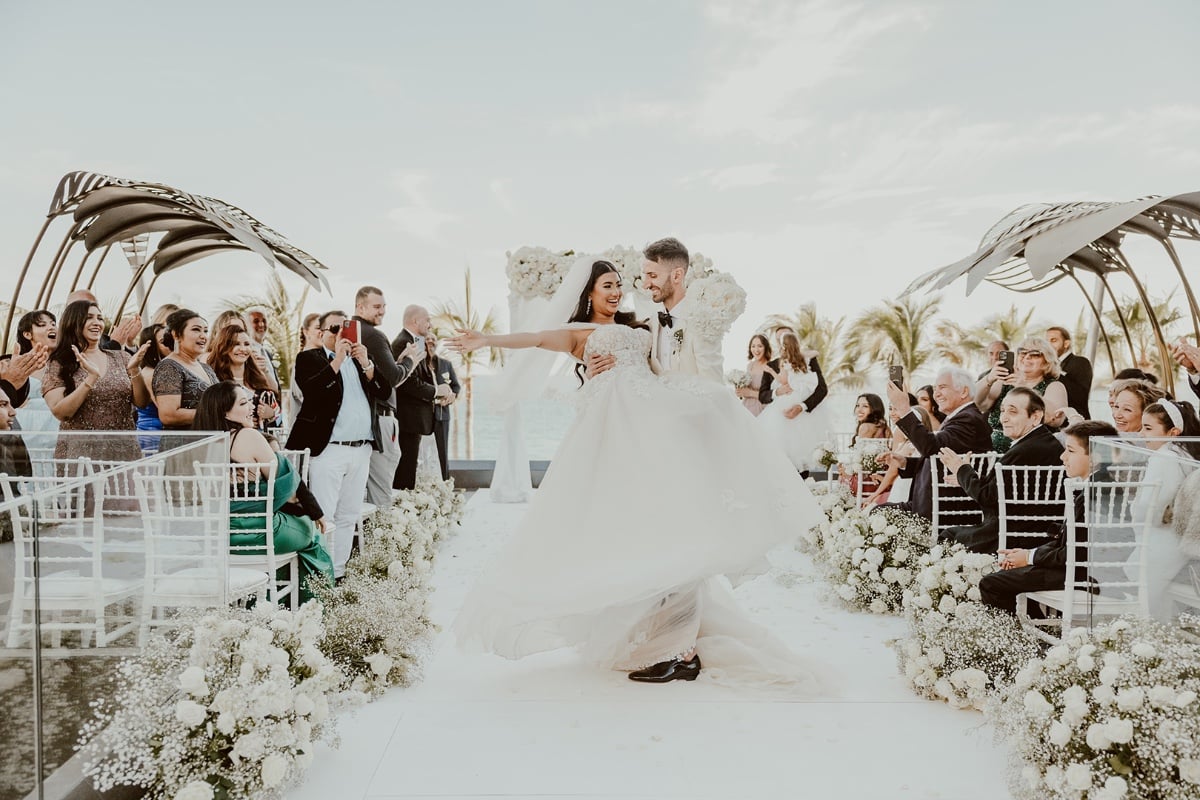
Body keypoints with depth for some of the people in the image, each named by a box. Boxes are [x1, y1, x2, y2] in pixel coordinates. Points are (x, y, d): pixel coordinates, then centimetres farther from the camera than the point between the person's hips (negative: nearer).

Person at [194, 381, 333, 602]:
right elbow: (285, 484, -10)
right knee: (309, 528, 20)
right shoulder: (250, 436, -17)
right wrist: (317, 512, 4)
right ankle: (305, 602, 31)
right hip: (255, 532, -7)